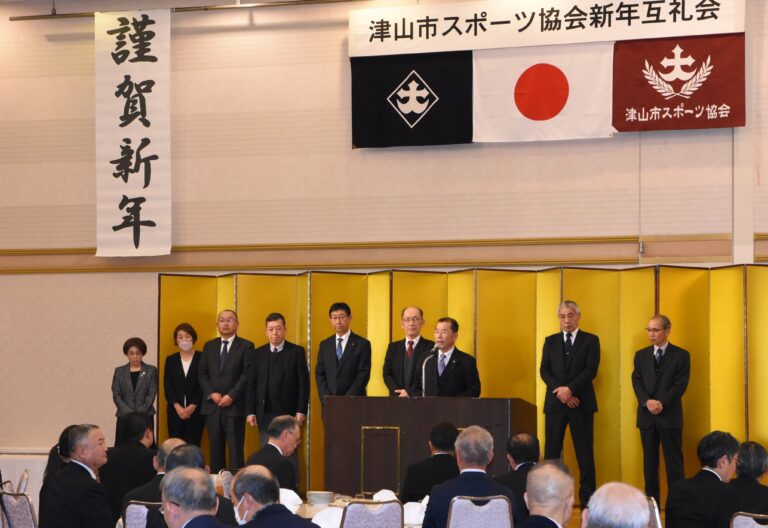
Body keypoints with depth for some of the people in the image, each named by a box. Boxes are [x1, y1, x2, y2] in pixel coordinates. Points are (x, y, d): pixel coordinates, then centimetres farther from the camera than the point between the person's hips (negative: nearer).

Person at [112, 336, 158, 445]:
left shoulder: (151, 371, 7)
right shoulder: (119, 371, 11)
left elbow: (152, 394, 0)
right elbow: (116, 395, 4)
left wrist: (139, 413, -11)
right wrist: (129, 413, -9)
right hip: (124, 417, 1)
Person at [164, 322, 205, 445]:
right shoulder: (171, 360, 11)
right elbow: (167, 386, 5)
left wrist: (192, 407, -10)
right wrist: (178, 407, -8)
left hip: (196, 411, -3)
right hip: (175, 412, 3)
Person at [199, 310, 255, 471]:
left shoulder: (246, 346, 2)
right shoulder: (209, 346, 15)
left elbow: (247, 375, -6)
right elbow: (202, 374, 11)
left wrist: (231, 396, -14)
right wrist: (211, 394, -5)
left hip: (234, 406, -4)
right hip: (212, 406, 4)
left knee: (235, 450, -5)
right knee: (216, 450, 6)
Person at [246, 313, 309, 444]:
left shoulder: (297, 352, 1)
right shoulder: (259, 353, 8)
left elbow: (304, 383, -2)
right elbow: (251, 384, 8)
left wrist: (301, 411, -9)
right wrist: (251, 412, 1)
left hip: (289, 413, -2)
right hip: (265, 414, 2)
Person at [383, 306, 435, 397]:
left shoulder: (431, 347, -1)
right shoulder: (393, 347, 13)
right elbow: (387, 374, 8)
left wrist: (411, 392, -14)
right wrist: (398, 392, -9)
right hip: (397, 399, 3)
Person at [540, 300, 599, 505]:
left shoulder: (590, 340, 5)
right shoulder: (551, 341, 13)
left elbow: (591, 370, -6)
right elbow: (544, 370, 4)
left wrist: (569, 389, -16)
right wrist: (560, 391, -11)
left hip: (581, 403, -2)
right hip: (555, 403, 2)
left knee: (584, 452, 0)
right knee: (552, 450, 1)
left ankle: (587, 499, 3)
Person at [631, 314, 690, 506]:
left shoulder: (681, 355, 2)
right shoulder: (641, 355, 13)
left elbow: (680, 385, -7)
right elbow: (637, 382, 4)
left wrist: (661, 403, -17)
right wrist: (647, 402, -14)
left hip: (670, 415, -3)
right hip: (647, 415, 3)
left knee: (673, 461, -3)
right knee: (649, 462, 6)